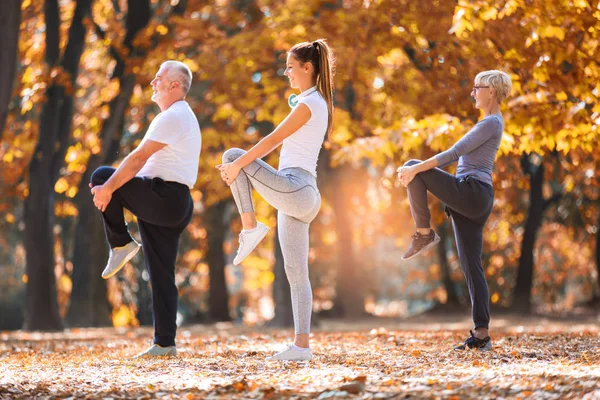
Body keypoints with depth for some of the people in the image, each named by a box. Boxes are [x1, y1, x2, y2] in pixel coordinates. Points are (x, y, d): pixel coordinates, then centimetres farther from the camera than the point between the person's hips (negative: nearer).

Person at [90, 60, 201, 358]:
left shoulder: (172, 117, -10)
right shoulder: (182, 117, 24)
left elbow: (138, 158, -18)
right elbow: (146, 164, 25)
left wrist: (108, 188, -16)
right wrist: (113, 186, 18)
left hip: (163, 198, -10)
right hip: (173, 205, 10)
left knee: (102, 176, -4)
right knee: (160, 274, 7)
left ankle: (120, 244, -2)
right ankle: (164, 343, 5)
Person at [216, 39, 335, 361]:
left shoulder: (308, 103, -7)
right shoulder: (318, 103, 22)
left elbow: (273, 139, -12)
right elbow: (278, 144, 24)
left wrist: (238, 164, -8)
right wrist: (240, 165, 21)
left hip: (292, 188, -9)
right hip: (302, 199, 9)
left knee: (232, 155, 0)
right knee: (296, 273, 5)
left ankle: (250, 227, -4)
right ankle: (301, 345, 2)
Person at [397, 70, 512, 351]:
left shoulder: (490, 123, -7)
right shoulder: (490, 123, 25)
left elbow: (454, 153, -15)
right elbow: (461, 157, 26)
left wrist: (416, 169, -15)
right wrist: (419, 170, 20)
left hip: (471, 191, -10)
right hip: (473, 202, 10)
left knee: (413, 169, -8)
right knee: (471, 266, 3)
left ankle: (424, 233, -4)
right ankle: (482, 334, -2)